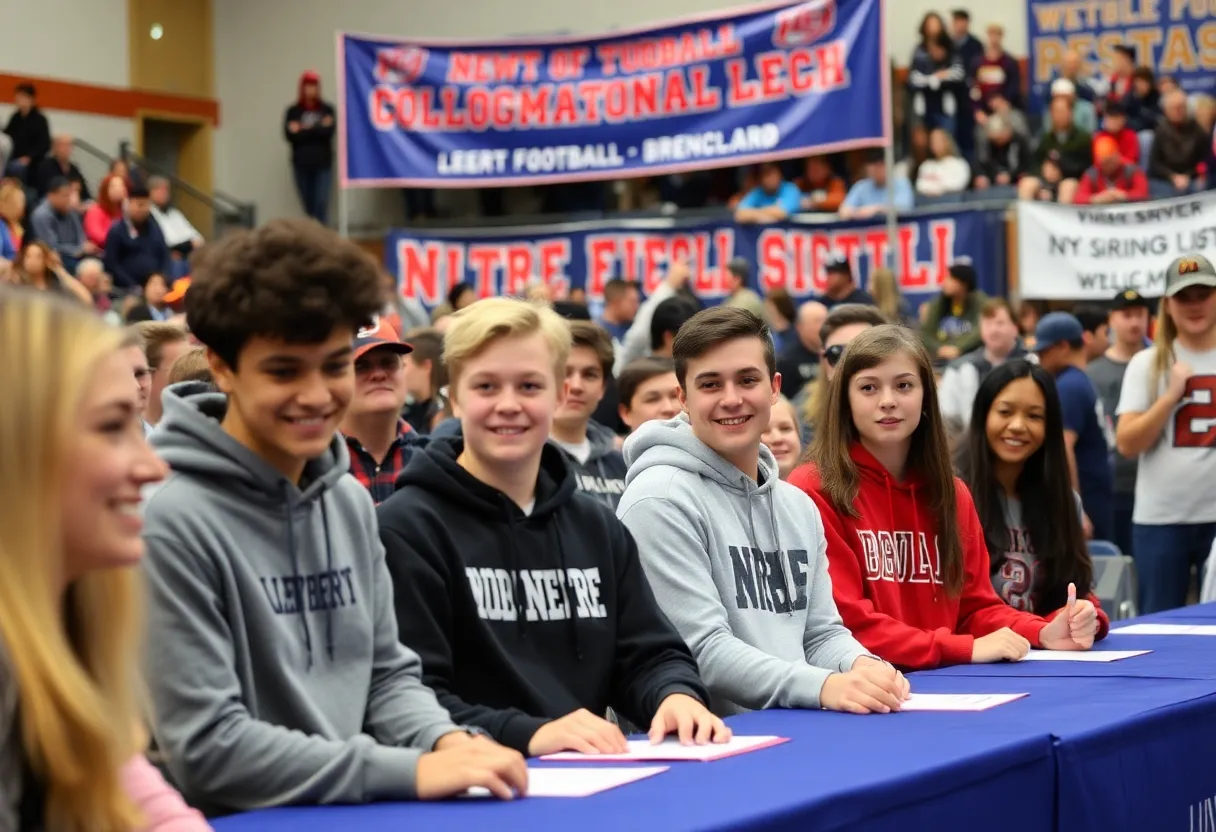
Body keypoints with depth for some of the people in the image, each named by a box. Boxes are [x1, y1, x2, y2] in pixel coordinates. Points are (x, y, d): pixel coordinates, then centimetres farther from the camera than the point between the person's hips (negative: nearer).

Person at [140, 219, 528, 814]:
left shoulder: (350, 501, 10)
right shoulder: (171, 519, -14)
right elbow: (205, 749, -17)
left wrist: (445, 740, -5)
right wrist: (411, 771, -18)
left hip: (358, 812, 7)